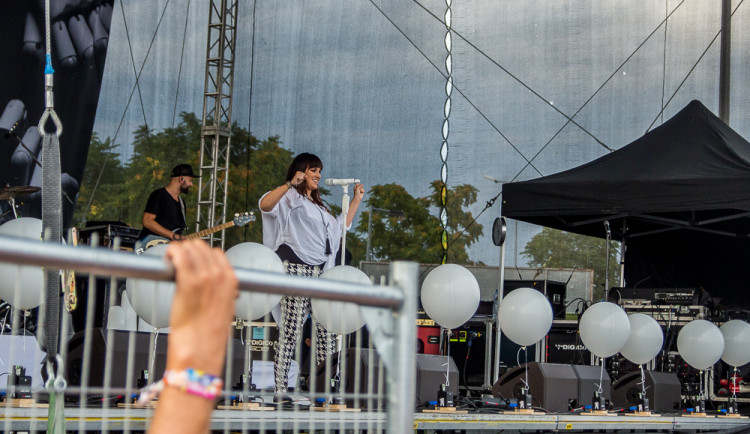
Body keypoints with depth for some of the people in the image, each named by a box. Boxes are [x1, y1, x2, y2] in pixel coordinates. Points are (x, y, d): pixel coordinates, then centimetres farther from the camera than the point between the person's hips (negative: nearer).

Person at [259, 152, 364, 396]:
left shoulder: (317, 205, 28)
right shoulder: (290, 198, 1)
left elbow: (340, 227, 34)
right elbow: (265, 205, -20)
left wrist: (356, 200, 33)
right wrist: (290, 184, -32)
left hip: (320, 272, 8)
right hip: (296, 270, -8)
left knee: (327, 330, 4)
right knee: (291, 330, -11)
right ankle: (280, 390, -10)